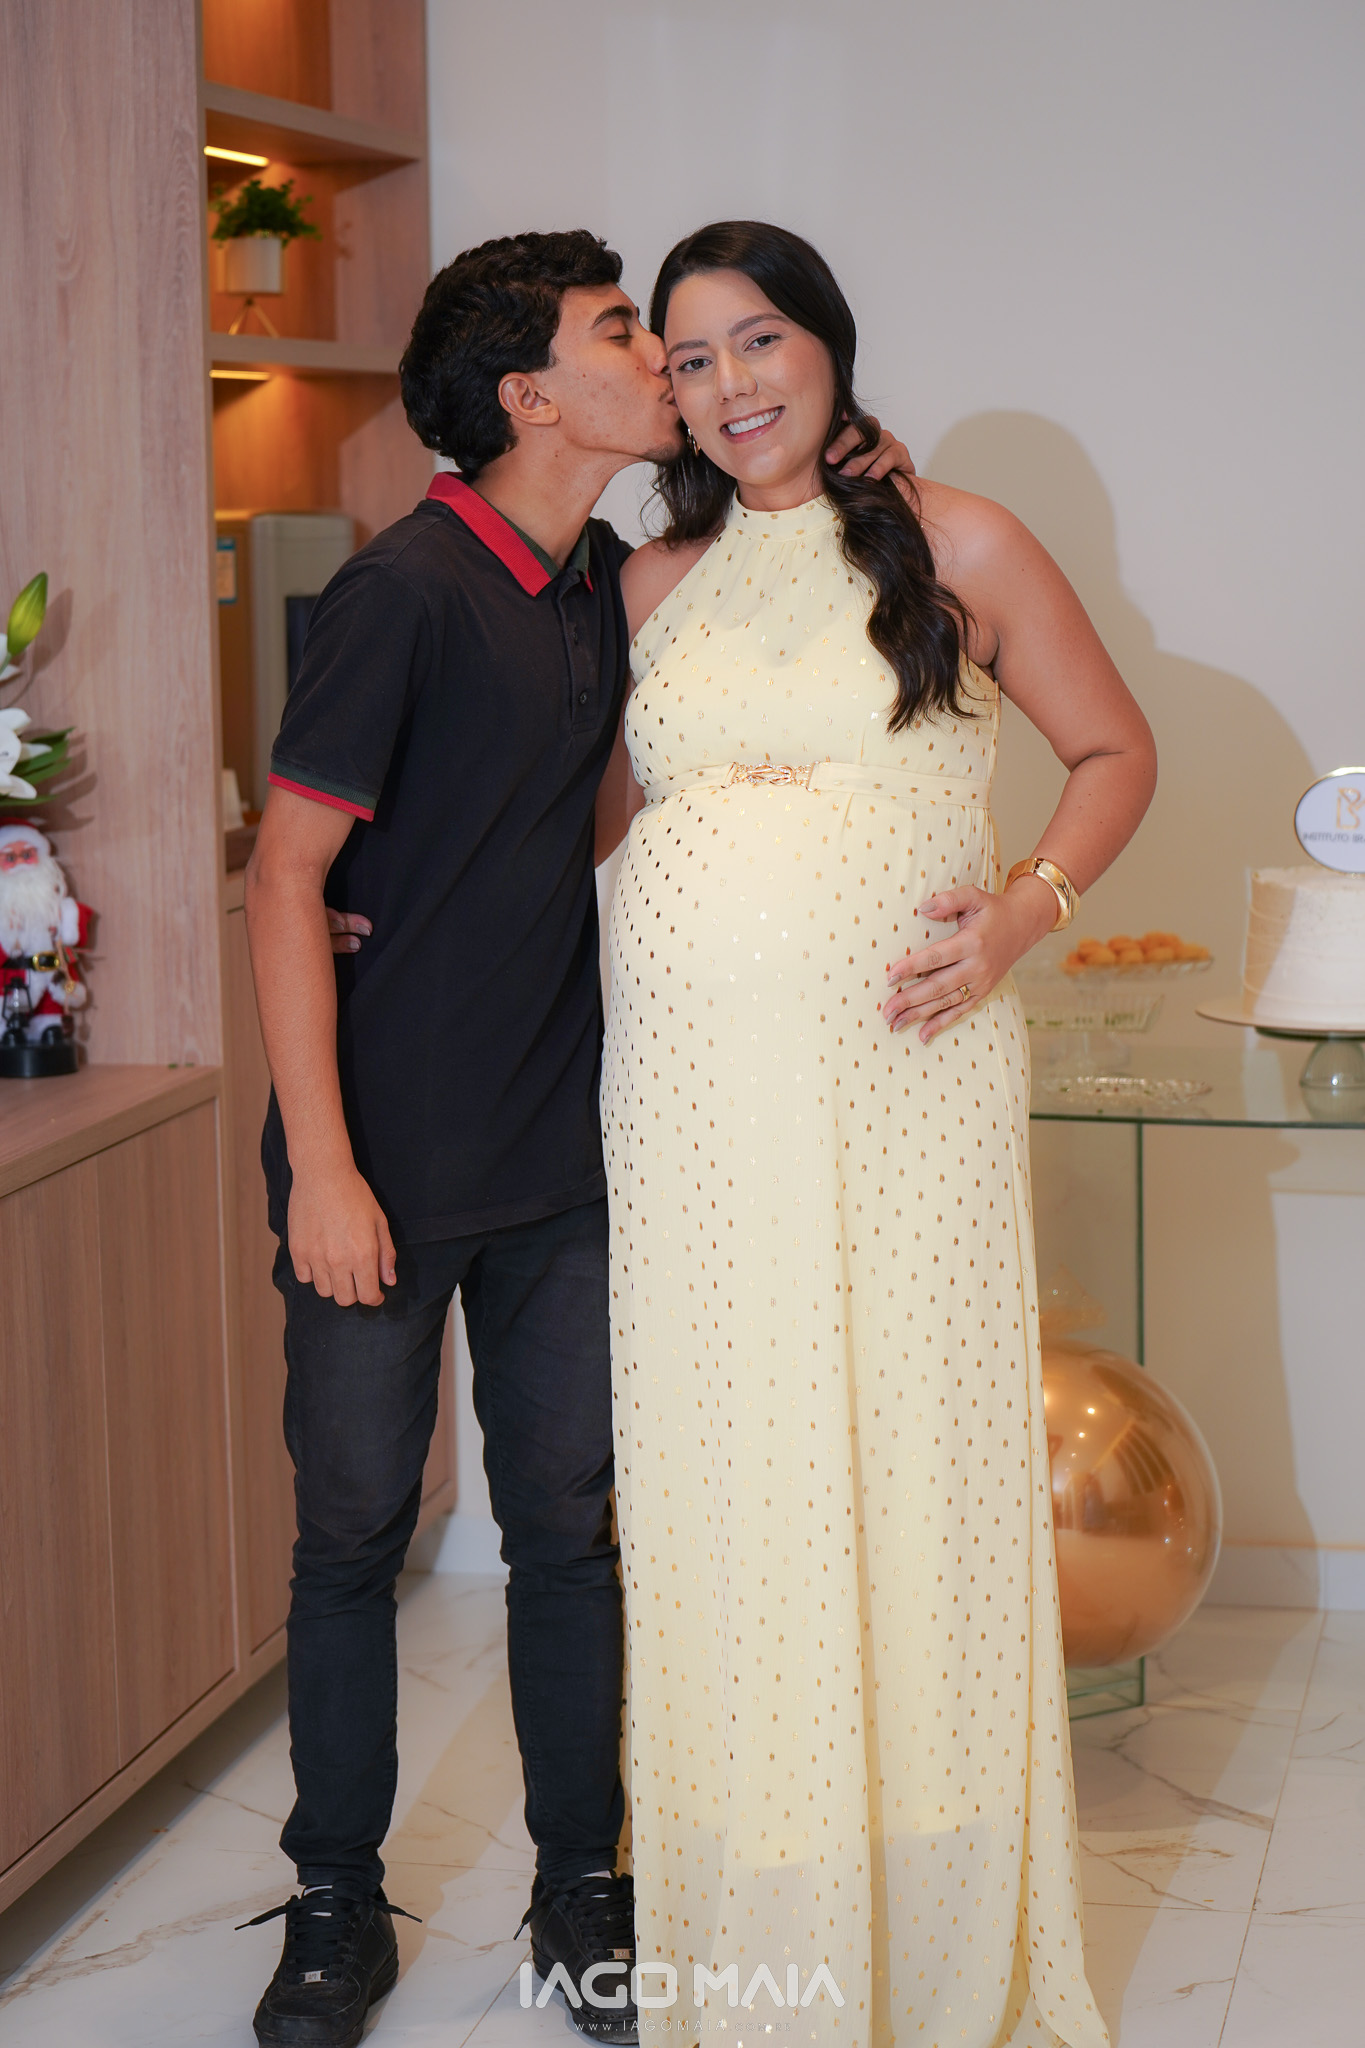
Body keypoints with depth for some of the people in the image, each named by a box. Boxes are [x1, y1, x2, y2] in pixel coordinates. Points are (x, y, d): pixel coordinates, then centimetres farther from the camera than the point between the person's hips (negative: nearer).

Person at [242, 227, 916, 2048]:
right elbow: (288, 875, -14)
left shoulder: (618, 583, 6)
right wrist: (320, 1169, -18)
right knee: (353, 1533, 6)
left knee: (568, 1525, 11)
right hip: (386, 1167, -5)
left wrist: (846, 499, 4)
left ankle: (581, 1893, 25)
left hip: (560, 1161, 6)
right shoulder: (408, 589, -14)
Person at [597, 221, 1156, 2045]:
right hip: (692, 1090, 3)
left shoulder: (953, 546, 3)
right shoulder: (656, 584, 13)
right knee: (717, 1485, 4)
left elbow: (1116, 750, 9)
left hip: (902, 1077, -3)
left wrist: (1027, 907, -8)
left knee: (907, 1470, 0)